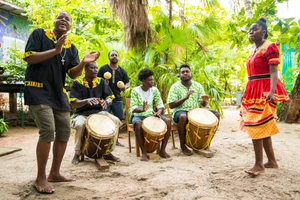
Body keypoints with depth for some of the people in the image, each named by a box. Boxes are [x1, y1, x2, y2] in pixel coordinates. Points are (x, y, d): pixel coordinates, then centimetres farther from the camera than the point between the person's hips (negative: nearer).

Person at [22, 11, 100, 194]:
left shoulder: (71, 47, 11)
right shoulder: (39, 34, -1)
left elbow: (73, 74, 3)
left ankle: (55, 173, 21)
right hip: (38, 89, -7)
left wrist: (83, 62, -17)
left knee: (64, 131, 7)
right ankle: (41, 178, -6)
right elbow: (28, 57, -13)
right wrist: (55, 51, -21)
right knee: (48, 130, -19)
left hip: (59, 92, 7)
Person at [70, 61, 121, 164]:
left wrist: (106, 102, -24)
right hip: (82, 113, -3)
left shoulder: (101, 81, 6)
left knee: (116, 121, -22)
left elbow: (110, 98, 2)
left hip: (99, 112, 3)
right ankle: (77, 153, -10)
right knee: (79, 124, -36)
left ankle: (108, 151, -6)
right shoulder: (77, 83, -4)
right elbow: (74, 103, -12)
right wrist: (87, 101, -32)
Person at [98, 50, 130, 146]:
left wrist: (125, 87, -9)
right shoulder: (103, 69, 0)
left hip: (117, 99, 4)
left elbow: (128, 83, 13)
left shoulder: (122, 71, 10)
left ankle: (116, 140, 21)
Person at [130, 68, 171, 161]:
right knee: (138, 124, -39)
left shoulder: (154, 90, 4)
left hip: (151, 115, 4)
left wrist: (159, 112, -24)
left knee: (168, 121, -22)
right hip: (139, 116, -4)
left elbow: (160, 105, -1)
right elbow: (133, 108, -17)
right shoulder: (135, 91, -8)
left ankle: (162, 150, -13)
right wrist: (142, 109, -38)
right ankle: (144, 152, -27)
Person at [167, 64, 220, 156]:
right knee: (183, 116, -40)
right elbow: (171, 105, -11)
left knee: (216, 115, -13)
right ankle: (183, 145, -20)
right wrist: (185, 98, -22)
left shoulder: (198, 85, 8)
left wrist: (204, 101, -17)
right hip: (179, 111, -4)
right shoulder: (175, 87, -3)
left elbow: (202, 104, 8)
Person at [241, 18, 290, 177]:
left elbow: (274, 72, -17)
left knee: (256, 127, -11)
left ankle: (259, 164, -3)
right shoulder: (254, 51, 17)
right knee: (263, 127, 11)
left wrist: (272, 91, -29)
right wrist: (248, 93, 19)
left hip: (264, 91, -9)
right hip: (254, 91, 9)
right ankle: (272, 161, 20)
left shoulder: (270, 47, -8)